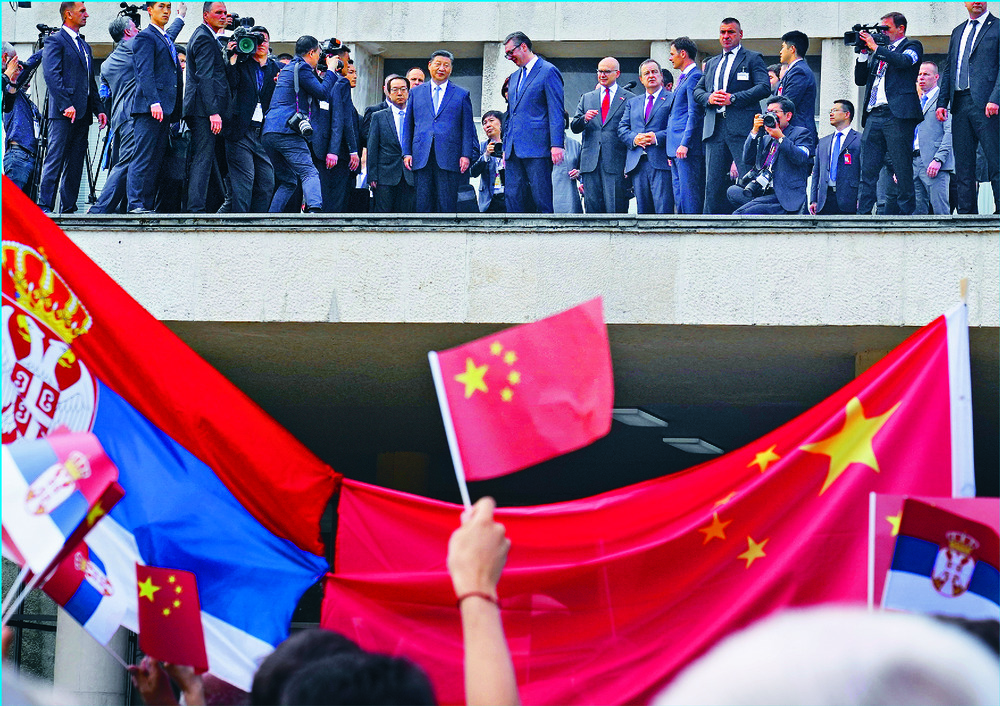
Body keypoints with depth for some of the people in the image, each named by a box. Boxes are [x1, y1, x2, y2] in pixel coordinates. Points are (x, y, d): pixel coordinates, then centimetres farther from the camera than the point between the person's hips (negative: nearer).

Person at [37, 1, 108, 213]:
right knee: (55, 160, -11)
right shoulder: (55, 41, -3)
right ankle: (44, 206, -12)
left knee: (75, 164, 6)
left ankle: (69, 208, 8)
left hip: (82, 114, 8)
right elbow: (51, 75, -14)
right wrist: (66, 105, -21)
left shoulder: (85, 47, 23)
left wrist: (98, 109, 13)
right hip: (63, 113, -8)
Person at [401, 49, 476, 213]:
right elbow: (408, 125, 16)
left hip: (448, 157, -2)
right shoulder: (416, 92, 16)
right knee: (423, 204, -1)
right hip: (421, 157, 2)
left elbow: (467, 128, 7)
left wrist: (466, 155, -3)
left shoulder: (462, 94, 11)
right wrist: (406, 152, 6)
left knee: (448, 204, -6)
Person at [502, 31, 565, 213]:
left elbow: (556, 111, -9)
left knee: (541, 198, -8)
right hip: (514, 150, 8)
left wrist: (556, 145, -16)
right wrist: (505, 147, 19)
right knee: (512, 196, 1)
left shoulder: (548, 72, -2)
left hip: (537, 149, -8)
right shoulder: (514, 77, 23)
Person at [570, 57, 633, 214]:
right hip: (590, 163, 4)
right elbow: (574, 127, 13)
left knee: (615, 209, -9)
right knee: (592, 207, 0)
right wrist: (584, 118, -10)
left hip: (616, 163, -4)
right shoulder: (587, 98, 19)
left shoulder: (629, 98, 6)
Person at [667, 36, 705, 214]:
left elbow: (694, 114, -17)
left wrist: (685, 144, -21)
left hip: (688, 148, -11)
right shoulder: (683, 78, 22)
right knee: (679, 194, 9)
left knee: (689, 194, -12)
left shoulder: (695, 77, -10)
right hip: (677, 148, 11)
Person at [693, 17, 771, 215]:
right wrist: (709, 98, -3)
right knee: (713, 183, 2)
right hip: (715, 130, 6)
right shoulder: (712, 63, 25)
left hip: (742, 128, -6)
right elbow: (697, 90, 21)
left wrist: (733, 98, -14)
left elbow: (764, 87, -6)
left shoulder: (753, 58, 7)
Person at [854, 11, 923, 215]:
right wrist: (864, 53, 9)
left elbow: (904, 61, -15)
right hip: (874, 116, 6)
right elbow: (860, 80, 21)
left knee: (903, 169, -6)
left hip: (897, 114, -6)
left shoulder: (911, 46, 7)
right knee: (867, 170, 1)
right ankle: (862, 215, 0)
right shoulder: (878, 52, 24)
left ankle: (906, 212, -4)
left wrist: (875, 47, -8)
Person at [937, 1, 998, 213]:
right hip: (959, 104, 6)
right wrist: (942, 102, 10)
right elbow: (948, 69, 21)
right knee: (963, 164, 5)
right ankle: (966, 212, 7)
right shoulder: (958, 32, 21)